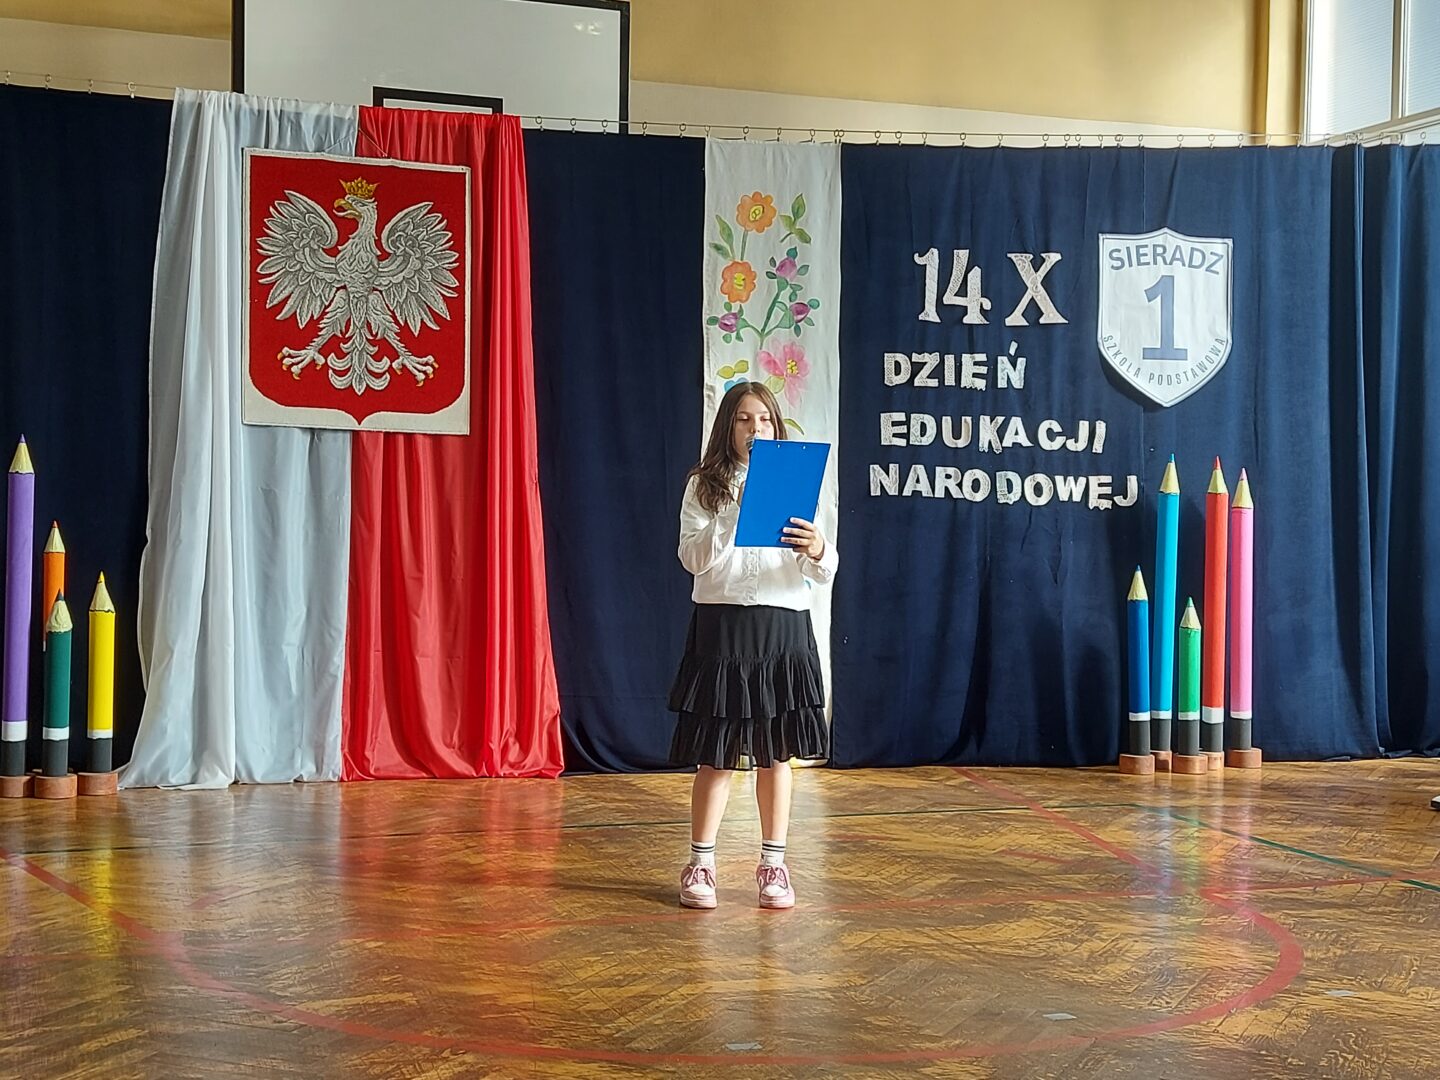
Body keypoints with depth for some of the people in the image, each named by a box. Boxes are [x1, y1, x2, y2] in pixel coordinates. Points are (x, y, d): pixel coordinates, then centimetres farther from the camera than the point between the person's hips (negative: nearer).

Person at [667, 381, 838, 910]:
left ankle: (773, 865, 16)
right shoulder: (705, 486, 4)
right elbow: (693, 558, -7)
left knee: (776, 752, 6)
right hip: (720, 626, -2)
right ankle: (700, 865, 12)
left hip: (783, 626, 2)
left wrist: (816, 549, -19)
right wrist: (734, 514, -18)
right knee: (715, 753, 2)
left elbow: (825, 573, 3)